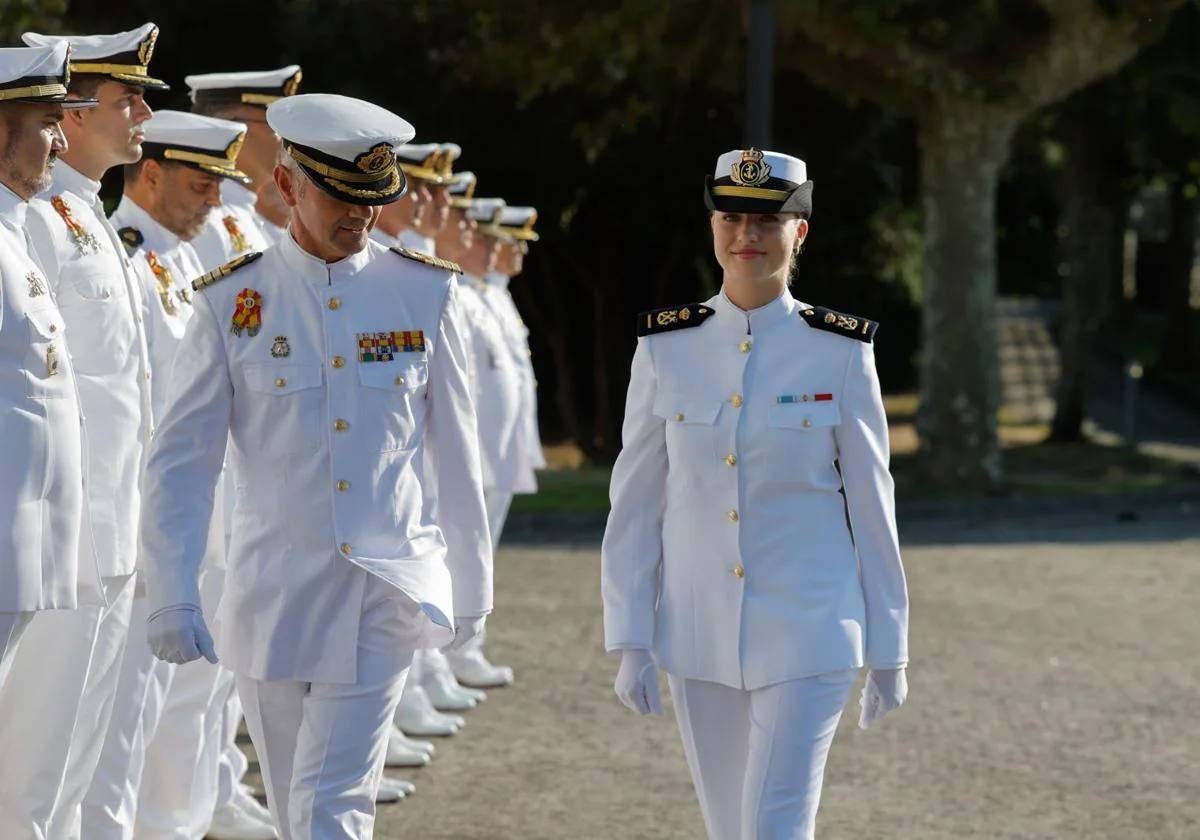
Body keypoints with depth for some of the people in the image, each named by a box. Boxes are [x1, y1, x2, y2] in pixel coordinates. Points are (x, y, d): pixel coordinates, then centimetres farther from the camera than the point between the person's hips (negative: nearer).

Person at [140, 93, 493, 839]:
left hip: (389, 590, -1)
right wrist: (173, 595, -9)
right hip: (274, 594, 1)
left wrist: (471, 583, 14)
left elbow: (456, 453, 10)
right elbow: (182, 461, -1)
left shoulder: (425, 295, 2)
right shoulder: (233, 302, -1)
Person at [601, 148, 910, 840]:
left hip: (807, 635, -3)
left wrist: (889, 650, 2)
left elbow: (871, 503, 0)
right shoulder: (666, 347, 0)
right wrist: (631, 643, 0)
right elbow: (635, 503, 3)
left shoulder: (841, 353, -5)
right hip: (699, 638, 3)